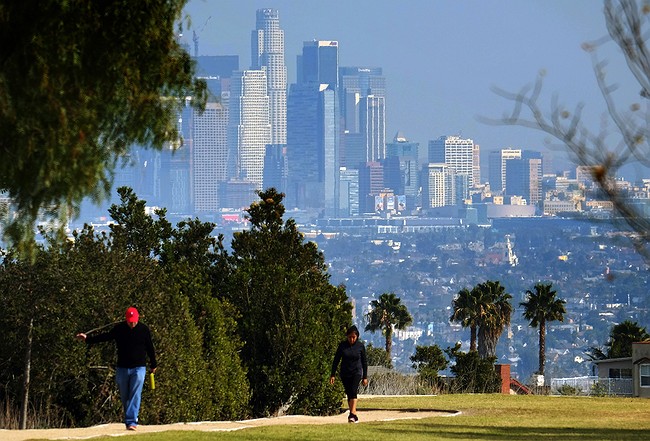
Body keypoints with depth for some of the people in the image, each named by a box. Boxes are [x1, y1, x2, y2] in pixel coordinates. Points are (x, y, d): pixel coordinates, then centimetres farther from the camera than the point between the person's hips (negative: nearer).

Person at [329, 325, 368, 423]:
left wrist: (365, 377, 6)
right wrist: (333, 375, 0)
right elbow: (336, 360, 4)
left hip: (356, 372, -3)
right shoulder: (342, 345, -1)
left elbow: (364, 362, 5)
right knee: (349, 394, 6)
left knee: (353, 391, -21)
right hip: (345, 374, 3)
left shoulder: (360, 346, -2)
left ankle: (352, 414, -31)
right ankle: (354, 416, 16)